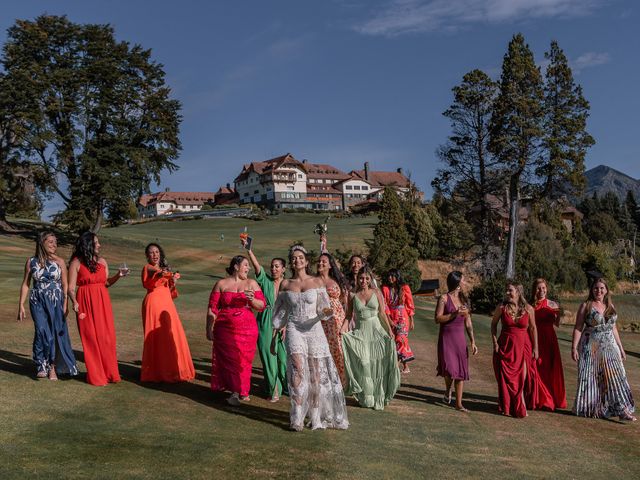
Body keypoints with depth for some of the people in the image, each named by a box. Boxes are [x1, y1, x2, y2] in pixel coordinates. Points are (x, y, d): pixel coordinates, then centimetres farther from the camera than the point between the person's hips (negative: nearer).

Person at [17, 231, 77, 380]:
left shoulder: (59, 262, 0)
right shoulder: (31, 262, 2)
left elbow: (65, 286, 0)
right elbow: (25, 284, 6)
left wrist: (65, 305, -7)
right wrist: (21, 305, 2)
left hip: (55, 302, 0)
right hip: (38, 302, 0)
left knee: (56, 333, 0)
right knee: (42, 331, -12)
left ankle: (53, 366, 16)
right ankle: (42, 365, 5)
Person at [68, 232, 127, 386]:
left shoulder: (102, 261, 12)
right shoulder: (76, 263, -2)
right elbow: (71, 287, -6)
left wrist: (118, 275, -1)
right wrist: (74, 302, -21)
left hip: (103, 303, 4)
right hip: (85, 303, -4)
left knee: (107, 338, 4)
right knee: (91, 339, 1)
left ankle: (109, 373, 16)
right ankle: (96, 376, 11)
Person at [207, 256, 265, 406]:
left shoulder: (251, 283, 8)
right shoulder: (221, 284, 4)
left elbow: (262, 306, 4)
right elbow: (212, 309, 3)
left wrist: (252, 300, -16)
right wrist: (209, 329, -1)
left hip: (247, 330, 1)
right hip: (225, 330, -1)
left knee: (243, 360, 1)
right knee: (229, 359, 1)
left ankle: (239, 392, 16)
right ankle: (237, 391, 14)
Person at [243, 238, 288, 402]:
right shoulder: (265, 281, 3)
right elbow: (257, 265, -11)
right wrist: (248, 249, -24)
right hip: (266, 322, 0)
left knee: (283, 355, 3)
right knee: (268, 356, 3)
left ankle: (286, 386, 22)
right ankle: (273, 390, 13)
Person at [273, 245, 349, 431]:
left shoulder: (317, 282, 4)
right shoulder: (285, 284, 8)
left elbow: (322, 309, 2)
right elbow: (280, 311, 17)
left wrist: (326, 312, -19)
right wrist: (276, 331, 16)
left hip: (314, 329, 0)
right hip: (294, 329, 0)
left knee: (317, 373, 1)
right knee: (298, 368, -18)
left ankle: (315, 416, 15)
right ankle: (297, 417, -14)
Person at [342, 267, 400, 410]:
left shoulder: (377, 293, 2)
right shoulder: (353, 295, 2)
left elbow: (382, 314, 3)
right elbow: (348, 315, 6)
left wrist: (389, 330, -4)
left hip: (376, 331, 0)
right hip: (360, 332, 0)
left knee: (378, 363, 0)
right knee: (363, 364, -2)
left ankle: (378, 397, 13)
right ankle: (366, 398, 11)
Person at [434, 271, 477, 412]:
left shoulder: (464, 299, 9)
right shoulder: (444, 298, -6)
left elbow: (468, 323, 11)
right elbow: (438, 318, -12)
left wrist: (473, 341, 7)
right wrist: (455, 313, -20)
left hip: (460, 338, 5)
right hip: (446, 338, -5)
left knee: (461, 371, 3)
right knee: (450, 370, -12)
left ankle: (459, 404, 12)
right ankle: (448, 389, 22)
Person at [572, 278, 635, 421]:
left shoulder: (610, 306, 10)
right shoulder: (586, 306, -3)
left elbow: (613, 328, 17)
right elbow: (578, 328, -6)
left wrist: (620, 347, 15)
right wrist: (574, 347, -13)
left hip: (609, 347, 4)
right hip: (591, 348, -4)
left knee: (615, 376, -3)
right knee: (591, 377, 3)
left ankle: (622, 410, -2)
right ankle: (590, 409, 15)